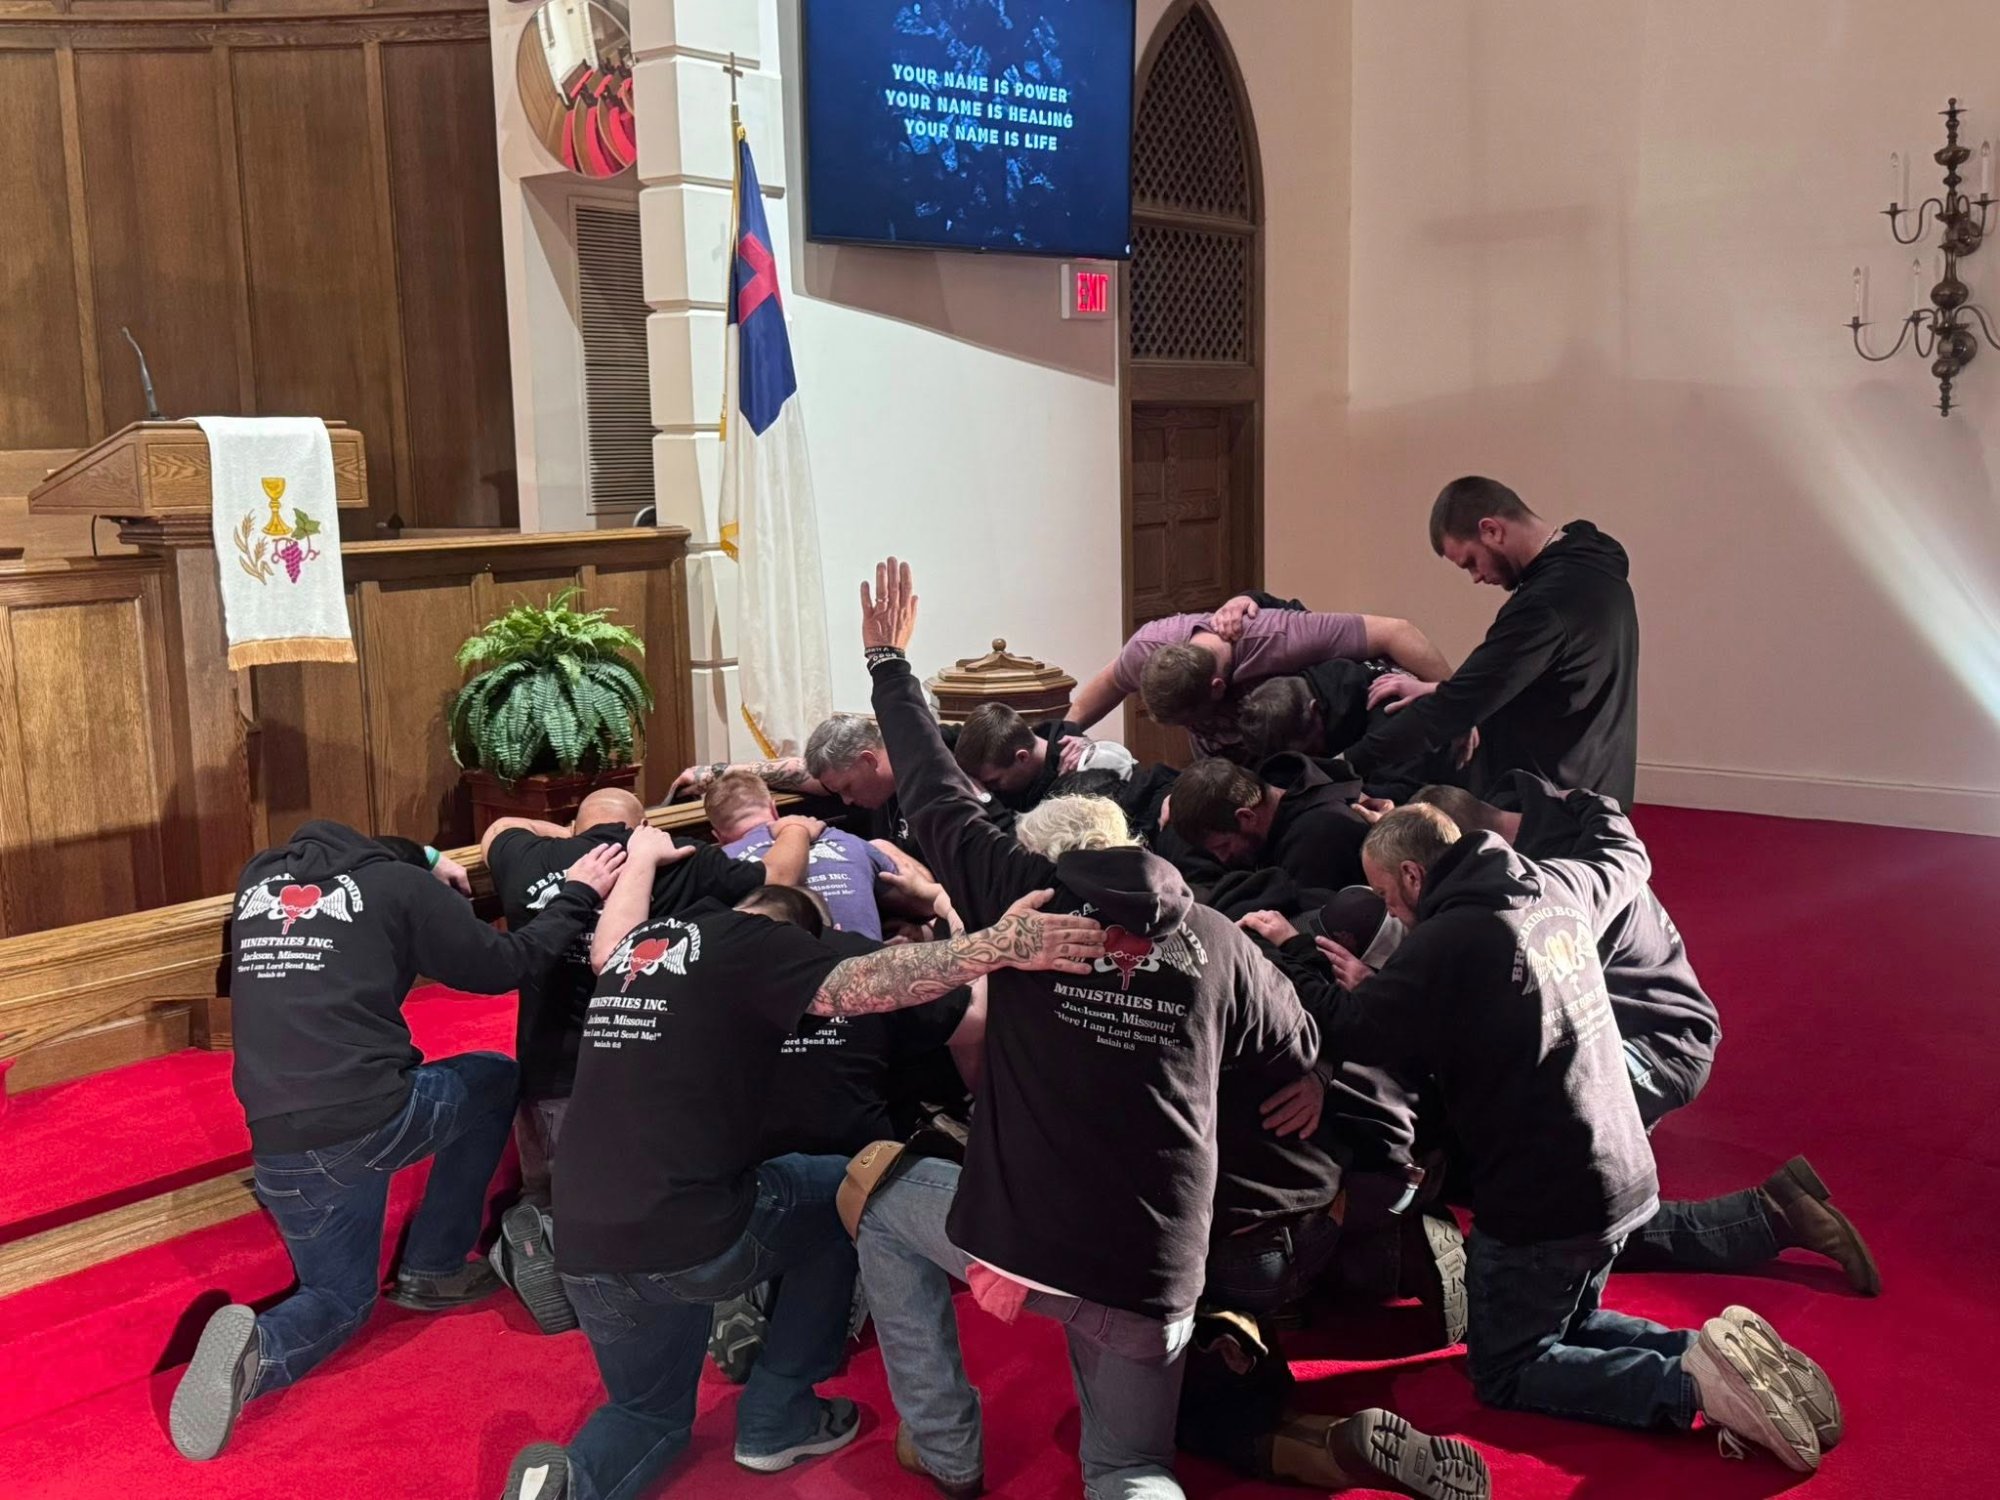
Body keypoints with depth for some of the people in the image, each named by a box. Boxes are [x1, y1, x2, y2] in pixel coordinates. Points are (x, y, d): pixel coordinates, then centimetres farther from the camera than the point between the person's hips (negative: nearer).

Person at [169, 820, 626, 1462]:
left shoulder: (256, 880, 17)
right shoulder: (397, 883, 2)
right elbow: (501, 966, 4)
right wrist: (576, 896, 15)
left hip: (278, 1149, 5)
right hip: (372, 1118, -5)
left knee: (340, 1295, 26)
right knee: (497, 1079, 26)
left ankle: (257, 1347, -9)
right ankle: (432, 1269, 24)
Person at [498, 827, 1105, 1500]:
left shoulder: (639, 940, 16)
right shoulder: (753, 939, -4)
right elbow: (860, 984, -21)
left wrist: (642, 857, 55)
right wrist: (996, 945, -31)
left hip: (585, 1252, 7)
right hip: (696, 1233, -6)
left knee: (649, 1413, 30)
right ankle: (777, 1418, 23)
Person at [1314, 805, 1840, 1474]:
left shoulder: (1444, 942, -22)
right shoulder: (1558, 887, 3)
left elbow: (1343, 1038, -22)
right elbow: (1627, 857, 24)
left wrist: (1362, 990, -1)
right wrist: (1587, 803, 43)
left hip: (1541, 1205, -9)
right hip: (1624, 1177, 9)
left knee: (1505, 1370, 10)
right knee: (1566, 1328, 28)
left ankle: (1694, 1384, -9)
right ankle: (1713, 1353, 4)